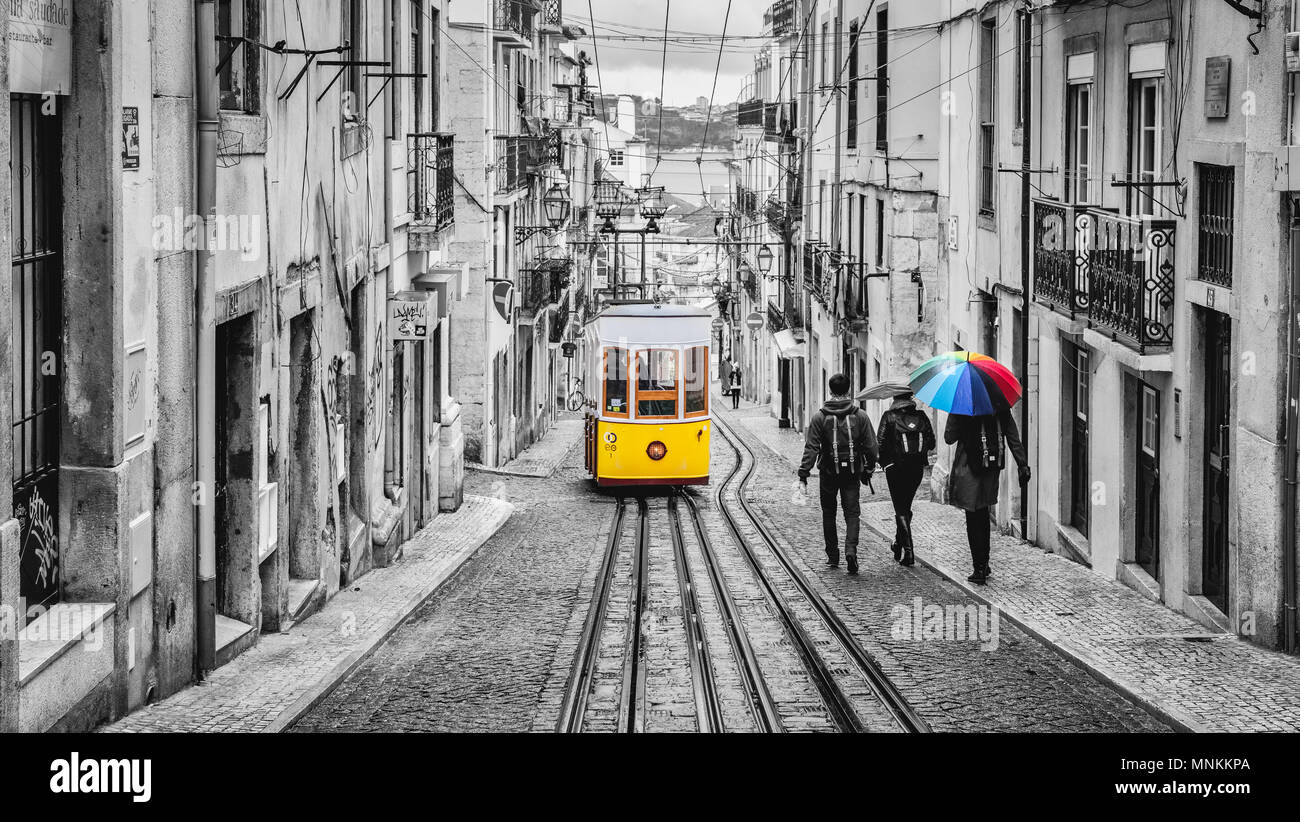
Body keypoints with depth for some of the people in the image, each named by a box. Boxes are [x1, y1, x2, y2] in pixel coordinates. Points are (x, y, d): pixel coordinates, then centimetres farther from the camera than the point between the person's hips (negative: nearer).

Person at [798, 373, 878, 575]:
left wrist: (803, 473, -10)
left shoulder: (820, 417, -8)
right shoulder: (860, 416, -3)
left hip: (828, 472, -1)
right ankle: (851, 549, -19)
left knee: (829, 512, 14)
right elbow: (871, 446, 0)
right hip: (852, 472, 1)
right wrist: (868, 469, 14)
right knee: (852, 512, 4)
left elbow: (811, 448, -12)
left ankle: (833, 556, 18)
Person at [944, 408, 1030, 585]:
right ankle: (984, 565, 26)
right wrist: (1023, 464, 3)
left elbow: (949, 438, -7)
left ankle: (980, 570, -1)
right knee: (983, 516, 20)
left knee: (973, 518, 1)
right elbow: (1014, 438, 0)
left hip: (969, 469, -5)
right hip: (992, 468, 5)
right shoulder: (1001, 407, -1)